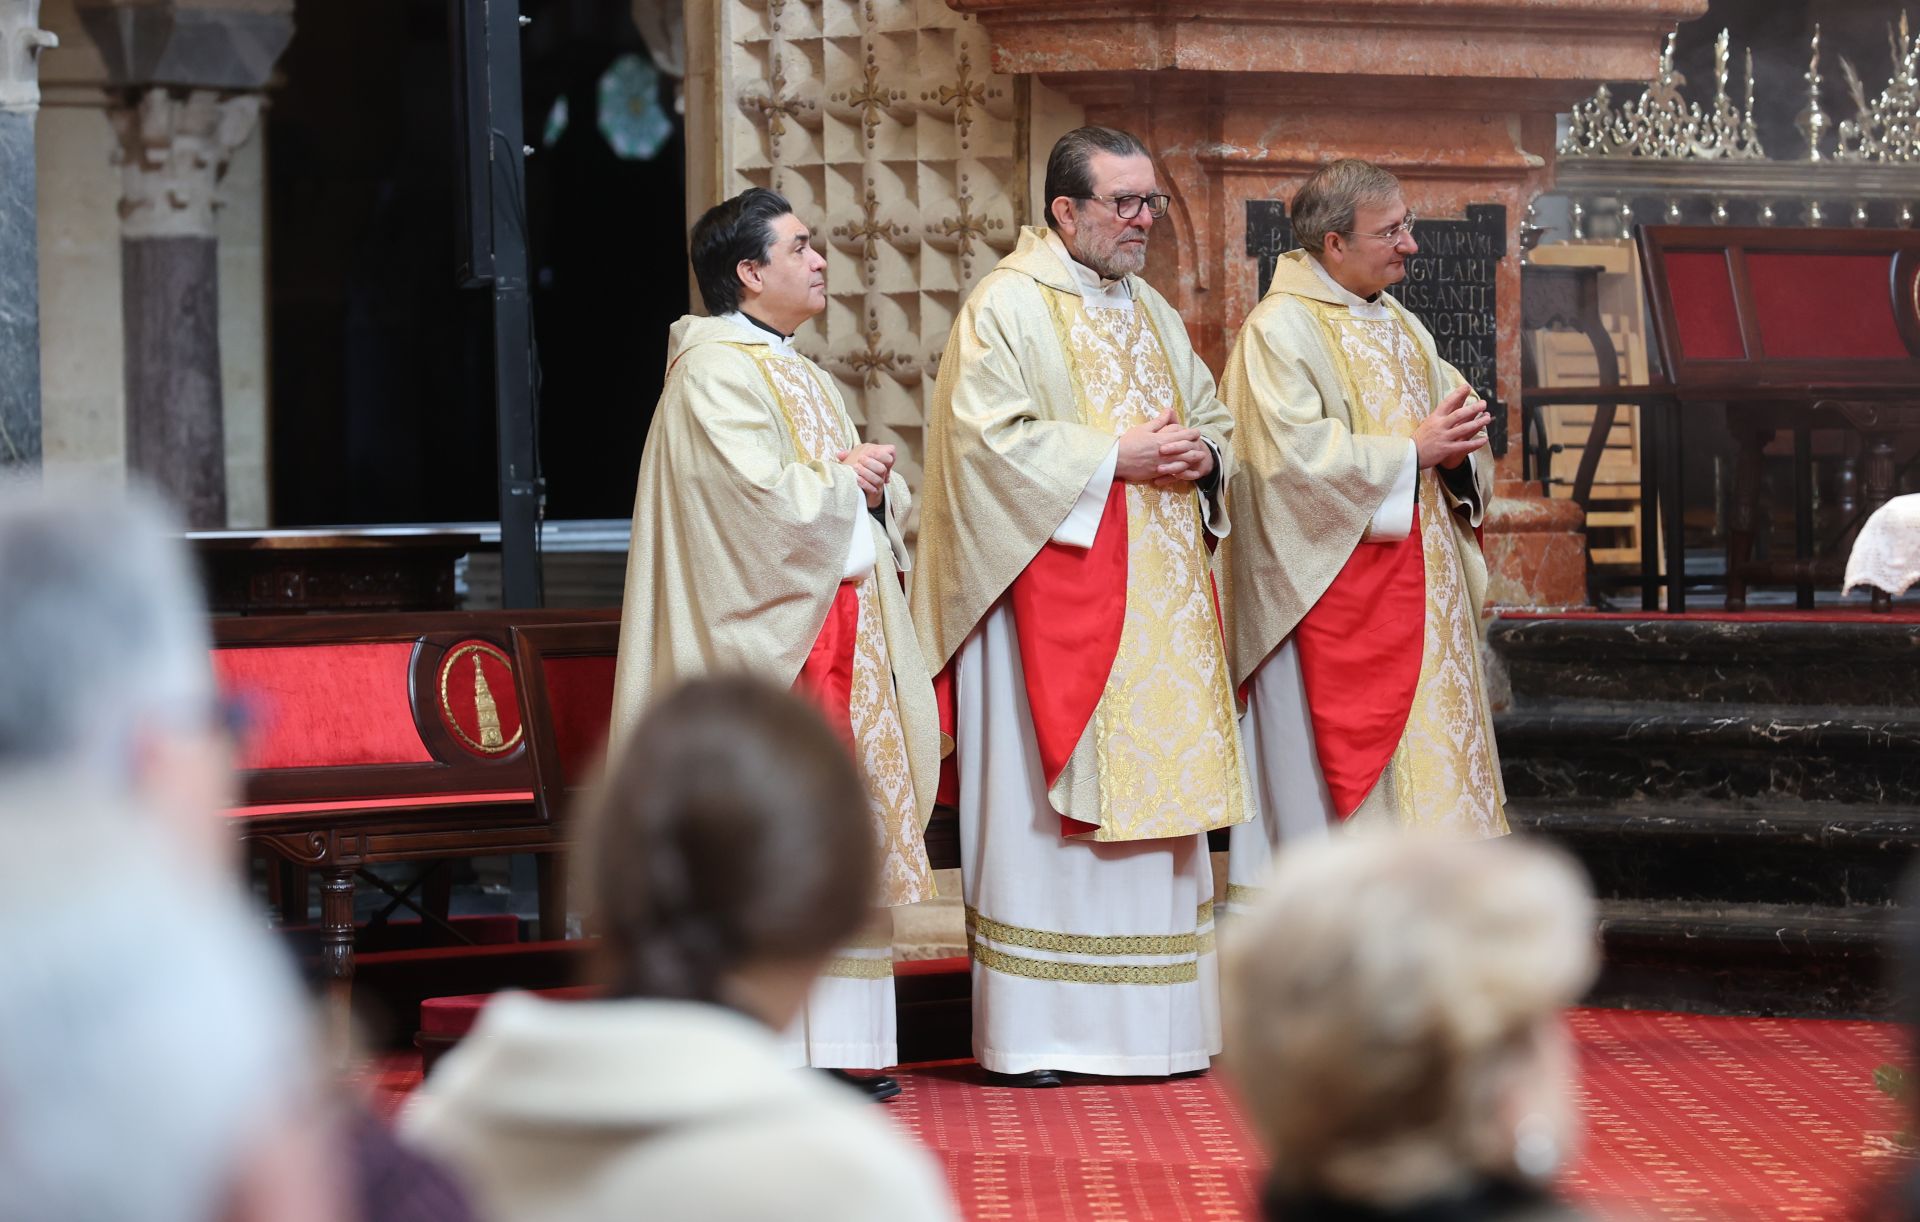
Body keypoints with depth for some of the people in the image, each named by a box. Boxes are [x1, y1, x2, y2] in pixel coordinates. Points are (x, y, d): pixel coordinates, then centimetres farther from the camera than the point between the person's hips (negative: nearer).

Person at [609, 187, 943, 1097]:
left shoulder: (799, 375, 20)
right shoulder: (714, 373, -10)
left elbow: (862, 499, 21)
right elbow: (762, 496, -21)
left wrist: (873, 481, -1)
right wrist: (843, 479, -5)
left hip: (834, 635, 9)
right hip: (764, 644, -9)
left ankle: (830, 1045, 10)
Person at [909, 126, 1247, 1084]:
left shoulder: (1152, 312, 18)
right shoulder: (1006, 307, -6)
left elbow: (1211, 416, 22)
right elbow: (991, 437, -16)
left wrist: (1201, 453, -1)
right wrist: (1114, 455, -17)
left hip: (1157, 603, 7)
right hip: (1052, 593, -7)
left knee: (1154, 793, 6)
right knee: (1047, 797, -6)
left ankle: (1151, 1022, 11)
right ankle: (1034, 1029, -3)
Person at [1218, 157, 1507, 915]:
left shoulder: (1398, 326, 15)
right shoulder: (1280, 330, -11)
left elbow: (1450, 411, 18)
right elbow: (1295, 456, -21)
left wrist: (1457, 445, -6)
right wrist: (1410, 450, -17)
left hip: (1414, 585, 8)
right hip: (1332, 590, -8)